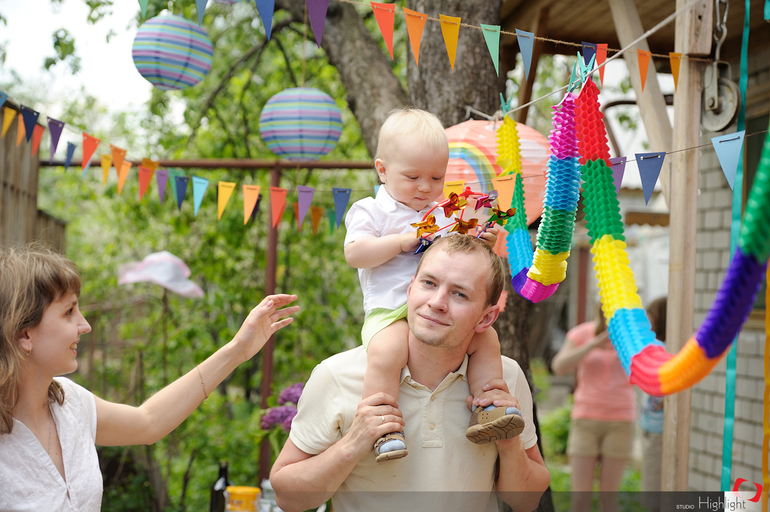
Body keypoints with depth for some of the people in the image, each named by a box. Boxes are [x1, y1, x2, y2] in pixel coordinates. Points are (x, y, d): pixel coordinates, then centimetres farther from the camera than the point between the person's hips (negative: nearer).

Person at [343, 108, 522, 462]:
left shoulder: (444, 215, 21)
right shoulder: (369, 211, 6)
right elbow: (354, 253, -9)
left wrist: (482, 245, 0)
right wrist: (403, 241, -13)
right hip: (389, 312, -5)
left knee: (486, 338, -11)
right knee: (386, 351, -33)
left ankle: (486, 410, -6)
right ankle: (384, 430, -30)